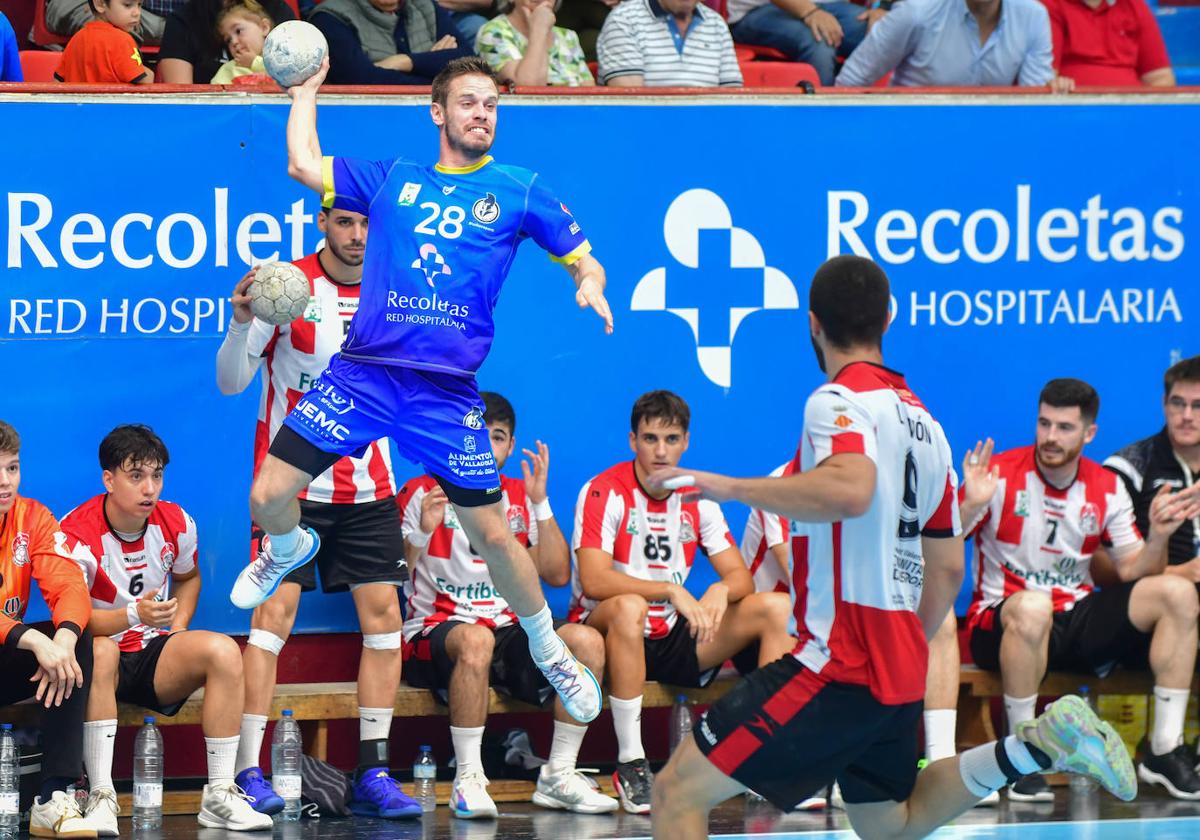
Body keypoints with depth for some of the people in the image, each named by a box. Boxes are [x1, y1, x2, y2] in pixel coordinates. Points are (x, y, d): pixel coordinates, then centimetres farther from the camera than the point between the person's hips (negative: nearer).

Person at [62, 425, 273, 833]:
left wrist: (178, 629, 4)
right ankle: (101, 796, -40)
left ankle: (219, 795, -21)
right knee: (100, 652, -40)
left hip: (153, 654, 5)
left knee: (223, 650, -22)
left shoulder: (176, 524, 0)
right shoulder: (75, 534, -18)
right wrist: (133, 614, -39)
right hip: (97, 660, -5)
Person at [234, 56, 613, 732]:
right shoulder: (392, 179, 12)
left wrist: (589, 285, -12)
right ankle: (289, 549, 33)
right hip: (362, 373, 1)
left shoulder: (519, 191, 8)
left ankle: (549, 649, 21)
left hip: (447, 392, -1)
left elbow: (584, 260, 10)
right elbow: (304, 165, 9)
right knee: (269, 497, -5)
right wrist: (309, 88, 17)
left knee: (492, 534, -2)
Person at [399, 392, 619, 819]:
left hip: (507, 631, 5)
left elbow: (557, 575, 7)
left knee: (586, 640, -21)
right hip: (436, 633, -5)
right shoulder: (422, 493, 1)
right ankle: (468, 779, -34)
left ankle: (558, 775, -15)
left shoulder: (520, 498, 15)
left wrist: (540, 502, 0)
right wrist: (422, 531, -22)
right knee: (475, 639, -40)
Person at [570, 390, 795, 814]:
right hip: (605, 632, -6)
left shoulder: (697, 499, 6)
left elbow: (740, 577, 3)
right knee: (629, 607, -40)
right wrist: (671, 591, -30)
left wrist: (720, 591, -21)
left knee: (776, 607, -8)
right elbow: (593, 581, -24)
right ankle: (630, 764, -34)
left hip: (671, 637, 6)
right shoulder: (604, 492, -11)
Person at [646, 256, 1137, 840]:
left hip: (840, 662, -9)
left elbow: (852, 490, -34)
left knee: (678, 791, -7)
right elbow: (948, 568, 21)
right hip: (901, 669, 9)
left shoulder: (839, 400, -12)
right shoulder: (922, 420, 16)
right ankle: (1036, 744, 11)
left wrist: (731, 488, -28)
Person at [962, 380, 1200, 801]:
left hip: (1078, 620, 5)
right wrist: (972, 506, -31)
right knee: (1033, 606, -41)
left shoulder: (1106, 489, 9)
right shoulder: (1000, 474, -6)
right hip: (1002, 626, -5)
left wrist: (1158, 536, -9)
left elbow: (1132, 572, 10)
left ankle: (1164, 750, -12)